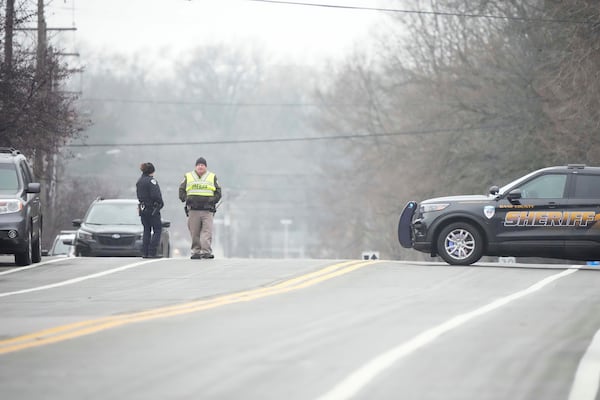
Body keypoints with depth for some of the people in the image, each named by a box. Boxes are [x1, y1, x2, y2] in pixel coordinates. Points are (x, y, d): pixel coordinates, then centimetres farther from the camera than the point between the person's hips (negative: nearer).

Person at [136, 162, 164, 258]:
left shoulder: (139, 181, 10)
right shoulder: (151, 180, -15)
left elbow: (139, 195, 13)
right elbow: (155, 195, -20)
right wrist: (160, 203, -4)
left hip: (142, 209, 8)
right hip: (152, 209, -8)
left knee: (146, 230, 14)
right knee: (157, 230, 0)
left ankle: (145, 253, 10)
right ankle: (152, 252, -7)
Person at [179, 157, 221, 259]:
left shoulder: (212, 177, 14)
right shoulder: (188, 177, 14)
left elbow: (218, 192, 15)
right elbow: (181, 190, 16)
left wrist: (213, 200, -3)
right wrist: (186, 198, -3)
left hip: (207, 210, -1)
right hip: (193, 209, 1)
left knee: (207, 231, -11)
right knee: (194, 233, -1)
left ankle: (206, 251, -15)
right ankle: (196, 251, 5)